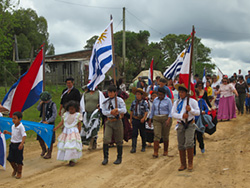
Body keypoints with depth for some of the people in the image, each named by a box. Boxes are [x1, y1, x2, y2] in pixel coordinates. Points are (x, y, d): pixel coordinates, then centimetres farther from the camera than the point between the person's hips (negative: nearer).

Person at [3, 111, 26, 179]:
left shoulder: (21, 127, -18)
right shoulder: (13, 126, 5)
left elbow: (24, 136, -25)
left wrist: (22, 144, -36)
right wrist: (7, 132, 8)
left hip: (18, 145, -7)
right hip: (12, 144, 7)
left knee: (19, 160, 4)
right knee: (10, 158, 9)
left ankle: (19, 173, 22)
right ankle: (15, 169, 35)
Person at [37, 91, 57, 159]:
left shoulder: (52, 104, -15)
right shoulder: (42, 102, 3)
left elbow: (54, 115, -17)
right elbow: (38, 109, 17)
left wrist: (48, 121, -23)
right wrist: (40, 104, -5)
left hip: (50, 123, -6)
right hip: (43, 122, 6)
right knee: (40, 137, 9)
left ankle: (49, 154, 13)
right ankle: (43, 149, 33)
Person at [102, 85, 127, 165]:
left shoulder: (119, 100, -2)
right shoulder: (105, 101, 7)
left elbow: (124, 110, -10)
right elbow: (104, 111, -2)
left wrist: (117, 110, -26)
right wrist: (111, 112, -19)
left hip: (117, 122, -2)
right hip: (109, 122, 2)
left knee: (118, 141, 6)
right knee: (106, 140, -9)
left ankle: (119, 158, 21)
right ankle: (105, 158, 1)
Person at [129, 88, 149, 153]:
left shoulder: (144, 103, -6)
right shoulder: (134, 102, 4)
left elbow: (146, 111, -9)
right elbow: (131, 111, 11)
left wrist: (144, 118, -22)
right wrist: (131, 119, 11)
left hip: (141, 120, -2)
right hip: (135, 119, 2)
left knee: (142, 134, 10)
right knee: (134, 133, -5)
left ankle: (143, 147, 25)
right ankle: (133, 148, -6)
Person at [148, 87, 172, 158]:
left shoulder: (168, 100, -4)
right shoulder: (155, 100, 9)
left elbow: (170, 111, -8)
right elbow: (152, 110, 16)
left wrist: (168, 120, -21)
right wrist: (150, 120, 13)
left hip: (166, 118, -2)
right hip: (157, 119, 3)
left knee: (165, 136, 6)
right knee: (157, 135, -9)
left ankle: (166, 151, 22)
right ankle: (155, 153, -12)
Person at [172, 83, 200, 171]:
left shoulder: (192, 101, 5)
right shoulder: (176, 102, 14)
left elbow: (198, 112, 3)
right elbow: (173, 114, 3)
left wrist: (191, 110, -16)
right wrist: (182, 116, -14)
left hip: (190, 125, -3)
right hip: (180, 124, 3)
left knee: (189, 143, -18)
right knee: (181, 145, 3)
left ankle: (190, 163, -2)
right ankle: (183, 164, 13)